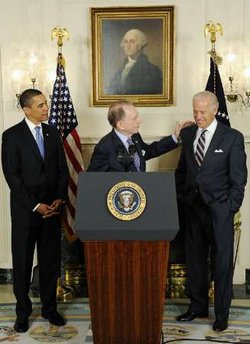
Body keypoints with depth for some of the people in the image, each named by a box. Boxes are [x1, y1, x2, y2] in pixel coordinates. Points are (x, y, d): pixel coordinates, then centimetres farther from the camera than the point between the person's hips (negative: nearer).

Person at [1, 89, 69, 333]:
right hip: (25, 210, -4)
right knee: (22, 262, 7)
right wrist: (35, 205, -14)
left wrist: (60, 199, -4)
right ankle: (23, 312, 22)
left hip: (52, 208, 4)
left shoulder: (52, 133, 8)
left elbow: (62, 169, 9)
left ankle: (49, 308, 25)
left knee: (51, 260, 10)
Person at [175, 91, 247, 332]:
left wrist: (231, 208, -9)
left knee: (222, 263, 5)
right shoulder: (187, 134, 7)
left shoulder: (232, 137, -6)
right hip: (193, 207, 5)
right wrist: (181, 198, 7)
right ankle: (197, 306, 30)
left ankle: (222, 313, 20)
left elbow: (239, 178, -5)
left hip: (219, 211, -4)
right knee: (194, 259, 14)